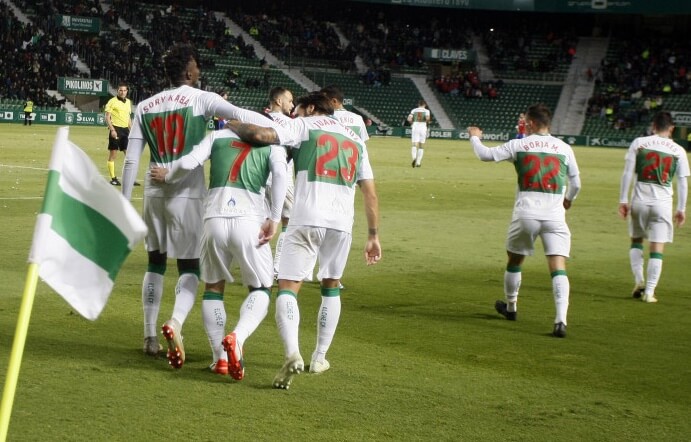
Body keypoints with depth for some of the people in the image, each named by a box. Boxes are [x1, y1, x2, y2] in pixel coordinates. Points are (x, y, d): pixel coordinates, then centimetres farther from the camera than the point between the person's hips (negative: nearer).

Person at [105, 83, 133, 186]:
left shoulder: (128, 102, 13)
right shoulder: (112, 101, -5)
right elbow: (107, 117, -8)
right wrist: (112, 130, -17)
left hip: (125, 129, 6)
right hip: (115, 129, -6)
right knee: (113, 154, 0)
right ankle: (113, 178, 5)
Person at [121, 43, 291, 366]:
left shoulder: (145, 107, 9)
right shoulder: (201, 99, -3)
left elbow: (131, 161, 6)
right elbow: (240, 115, -20)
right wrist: (283, 135, -28)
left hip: (155, 192, 4)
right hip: (187, 193, -4)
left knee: (155, 263, 16)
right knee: (189, 267, 3)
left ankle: (150, 337, 18)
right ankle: (176, 322, -24)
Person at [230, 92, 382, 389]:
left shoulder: (303, 126, 9)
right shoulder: (355, 139, 23)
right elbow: (370, 193, 20)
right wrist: (373, 236, 23)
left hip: (307, 219, -4)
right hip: (342, 223, 4)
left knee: (288, 286, -6)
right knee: (331, 287, 23)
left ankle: (292, 354, -28)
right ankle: (320, 358, 24)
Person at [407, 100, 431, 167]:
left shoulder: (414, 110, 8)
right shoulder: (426, 111, 2)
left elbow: (409, 119, -4)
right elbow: (427, 118, -17)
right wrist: (427, 122, 4)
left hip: (415, 128, 1)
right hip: (423, 128, -1)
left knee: (415, 145, -4)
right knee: (421, 146, 12)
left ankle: (414, 158, -32)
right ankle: (418, 162, 11)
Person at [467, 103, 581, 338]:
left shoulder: (518, 145, 1)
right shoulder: (564, 148, 8)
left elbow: (486, 155, 4)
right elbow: (576, 183, 17)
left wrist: (474, 137, 24)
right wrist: (568, 200, 38)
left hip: (526, 213, 0)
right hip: (555, 215, 0)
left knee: (514, 261, 22)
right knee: (558, 268, -5)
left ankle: (510, 307, 41)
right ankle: (561, 320, -20)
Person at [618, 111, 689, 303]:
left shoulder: (639, 143, 0)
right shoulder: (678, 151, 1)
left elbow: (627, 173, -3)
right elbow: (682, 183, 4)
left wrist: (623, 200, 2)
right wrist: (681, 209, 12)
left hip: (640, 200, 1)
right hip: (663, 202, -1)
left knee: (636, 240, 21)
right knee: (657, 249, 4)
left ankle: (639, 280, 9)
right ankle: (649, 292, 2)